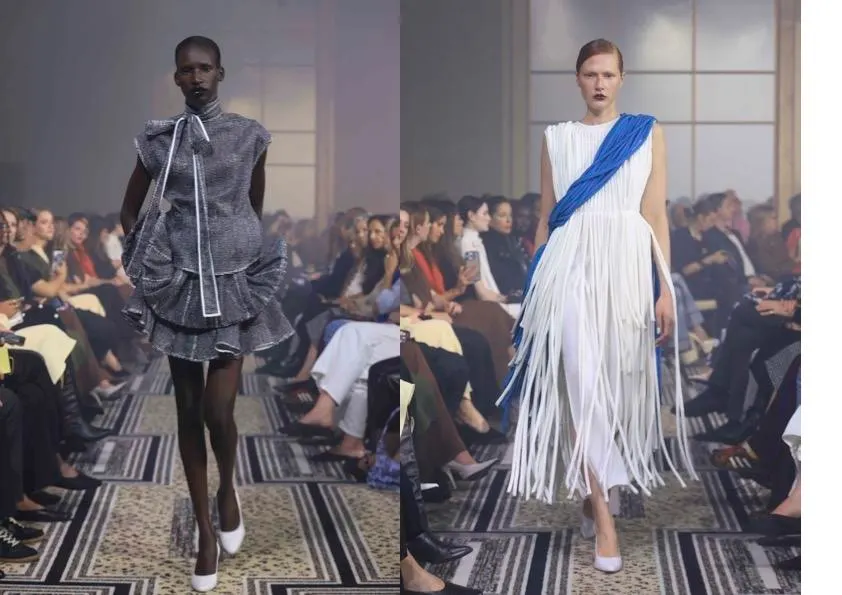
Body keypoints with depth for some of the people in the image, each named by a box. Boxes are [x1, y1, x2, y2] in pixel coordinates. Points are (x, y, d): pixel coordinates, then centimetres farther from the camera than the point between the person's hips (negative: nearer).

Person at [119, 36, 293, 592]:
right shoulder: (157, 139, 1)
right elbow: (129, 210, 12)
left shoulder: (250, 136, -1)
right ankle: (205, 529, 19)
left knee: (218, 411, -9)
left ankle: (228, 487, 24)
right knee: (189, 411, 6)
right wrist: (149, 261, 5)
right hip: (179, 285, 1)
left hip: (234, 283, -1)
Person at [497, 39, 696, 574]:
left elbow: (657, 216, 3)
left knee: (617, 381, 7)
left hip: (627, 266, 0)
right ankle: (603, 517, -10)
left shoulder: (648, 133, 8)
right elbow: (546, 218, 13)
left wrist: (666, 288, -4)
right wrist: (535, 286, 9)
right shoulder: (556, 138, 11)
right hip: (570, 265, 0)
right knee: (580, 381, -12)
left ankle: (594, 490, 30)